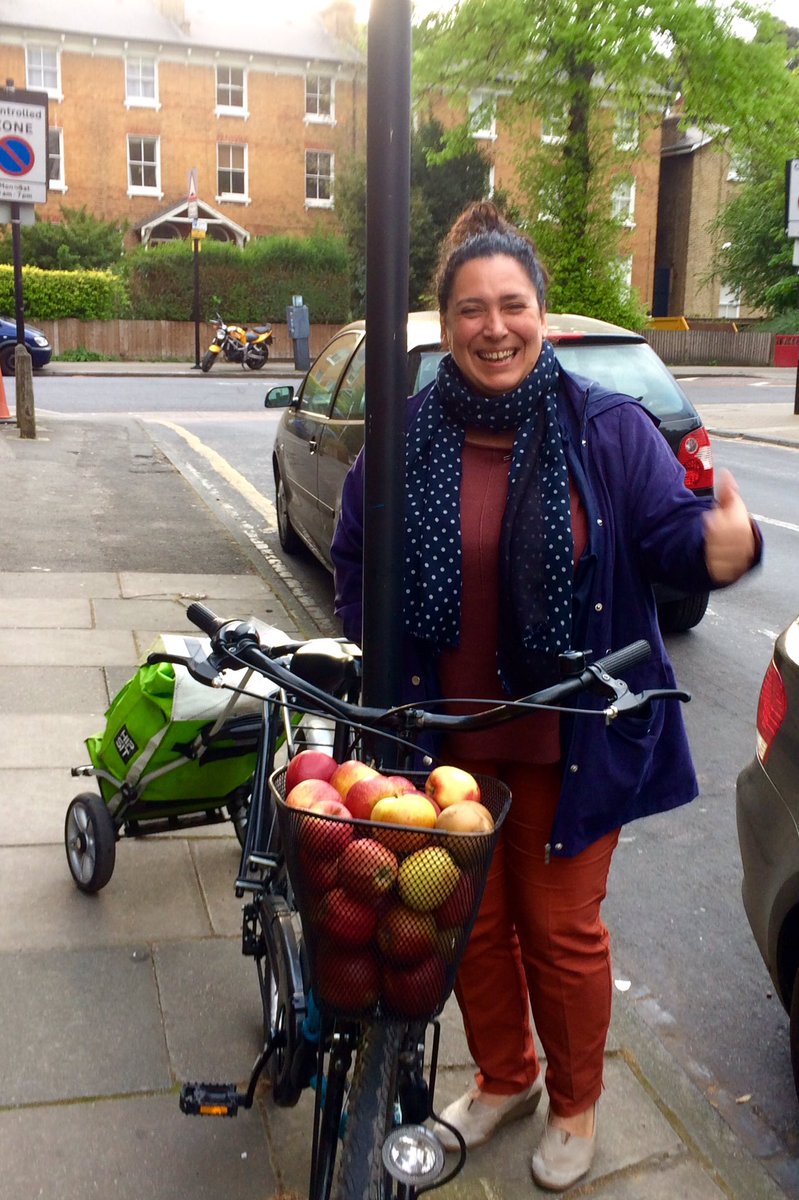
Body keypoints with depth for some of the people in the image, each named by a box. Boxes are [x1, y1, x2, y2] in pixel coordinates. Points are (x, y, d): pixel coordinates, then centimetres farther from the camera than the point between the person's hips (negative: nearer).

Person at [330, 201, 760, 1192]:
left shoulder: (608, 429, -8)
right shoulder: (406, 440, -2)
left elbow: (669, 529, -10)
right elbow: (354, 562, 8)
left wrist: (719, 547, -33)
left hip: (569, 740, -2)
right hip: (448, 739, 3)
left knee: (562, 930, 12)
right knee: (472, 922, 18)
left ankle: (575, 1106, 39)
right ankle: (502, 1079, 46)